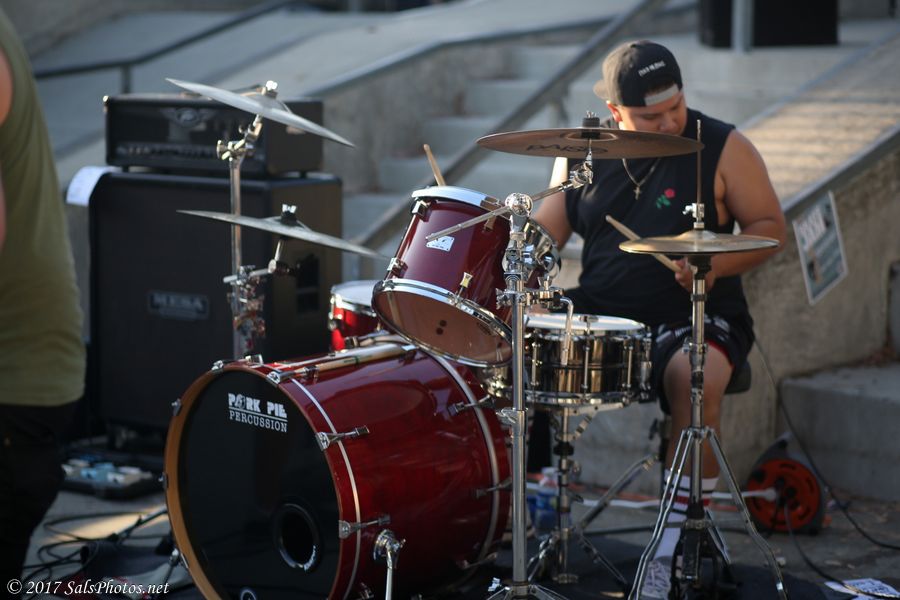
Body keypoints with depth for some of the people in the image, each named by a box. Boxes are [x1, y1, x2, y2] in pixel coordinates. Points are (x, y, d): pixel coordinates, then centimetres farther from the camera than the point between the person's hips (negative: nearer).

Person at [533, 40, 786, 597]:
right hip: (598, 312, 4)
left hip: (694, 318, -4)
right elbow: (551, 223, 14)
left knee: (695, 382, -35)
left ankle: (675, 551, -27)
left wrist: (715, 263, -20)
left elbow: (771, 227, -2)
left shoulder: (722, 148, -5)